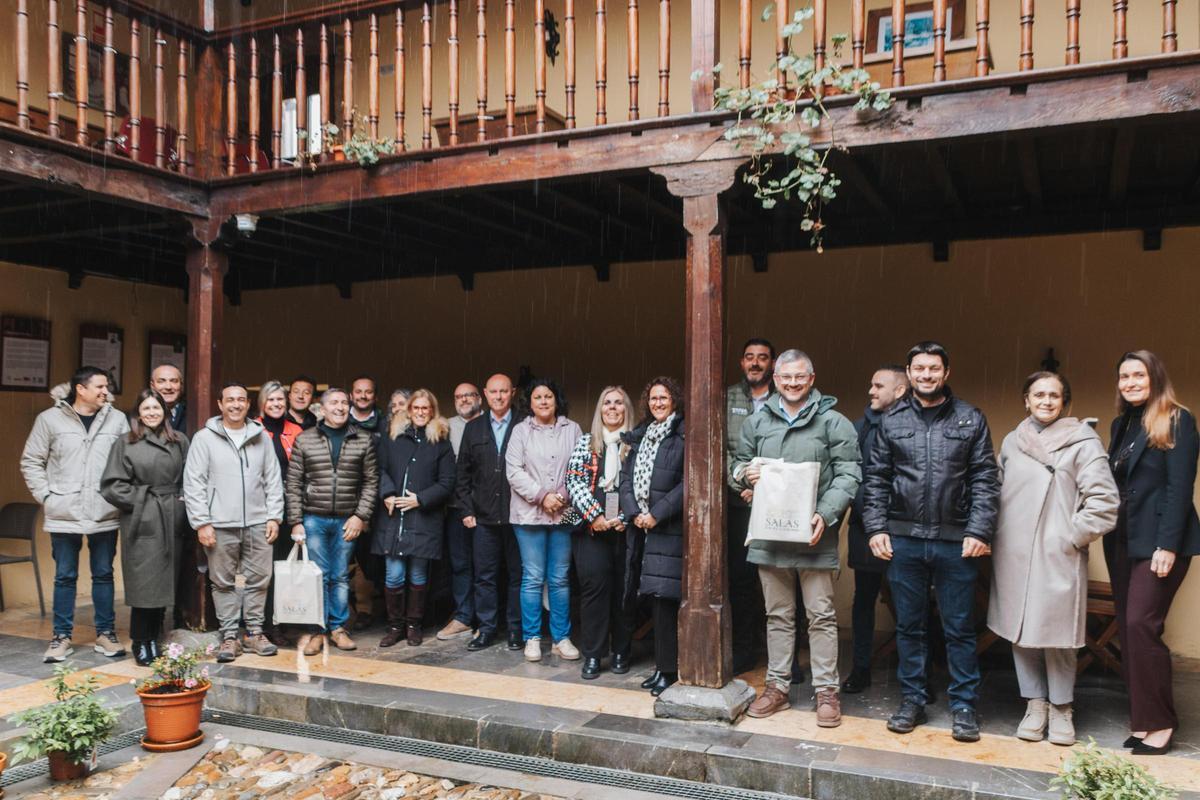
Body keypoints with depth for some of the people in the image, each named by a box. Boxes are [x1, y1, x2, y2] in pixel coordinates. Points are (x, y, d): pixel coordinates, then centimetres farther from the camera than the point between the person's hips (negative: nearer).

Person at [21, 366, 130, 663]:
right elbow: (31, 462, 5)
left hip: (105, 514, 1)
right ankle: (62, 637, 19)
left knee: (103, 574, 9)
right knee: (65, 576, 8)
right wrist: (46, 496, -3)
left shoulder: (117, 420, 1)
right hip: (64, 514, -1)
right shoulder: (50, 418, 0)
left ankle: (105, 634, 19)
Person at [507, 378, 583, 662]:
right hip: (529, 514, -1)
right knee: (533, 578, 2)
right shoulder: (521, 431, 3)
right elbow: (514, 471, -4)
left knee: (560, 579, 7)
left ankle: (561, 638, 16)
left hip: (564, 514, 1)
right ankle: (532, 638, 14)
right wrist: (542, 496, -11)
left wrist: (564, 496, -12)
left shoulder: (572, 430, 6)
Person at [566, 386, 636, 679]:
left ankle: (621, 652, 17)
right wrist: (594, 515, -9)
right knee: (594, 583, -7)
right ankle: (592, 655, 2)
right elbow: (574, 480, 2)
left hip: (624, 526, 0)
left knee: (623, 587, 3)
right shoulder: (586, 442, 10)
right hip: (591, 526, 0)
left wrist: (624, 518, -11)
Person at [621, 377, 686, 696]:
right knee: (657, 598, 10)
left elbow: (688, 482, -13)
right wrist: (634, 512, -2)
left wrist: (657, 514, -14)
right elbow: (626, 476, 13)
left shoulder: (684, 434, -5)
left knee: (664, 597, -7)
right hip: (642, 527, 6)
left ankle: (667, 669, 3)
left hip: (670, 528, -6)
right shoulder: (640, 436, 17)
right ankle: (664, 664, 18)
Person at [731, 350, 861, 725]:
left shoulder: (833, 422, -1)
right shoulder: (757, 422, 11)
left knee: (821, 616, 3)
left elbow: (848, 475, -5)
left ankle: (826, 690, 15)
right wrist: (746, 473, -3)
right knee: (777, 615, 13)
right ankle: (777, 686, 23)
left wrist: (825, 515, -17)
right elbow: (739, 465, 21)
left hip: (814, 536, -3)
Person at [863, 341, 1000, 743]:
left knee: (960, 629, 7)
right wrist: (876, 528, -2)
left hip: (956, 541, -1)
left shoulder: (971, 420, 3)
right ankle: (912, 700, 24)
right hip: (903, 540, 2)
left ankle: (963, 706, 19)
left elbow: (985, 480, 0)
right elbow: (876, 480, 7)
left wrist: (979, 532, -9)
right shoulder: (891, 421, 7)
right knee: (908, 626, 11)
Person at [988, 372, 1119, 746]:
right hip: (1012, 557, 4)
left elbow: (1105, 501, -6)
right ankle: (1035, 704, 20)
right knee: (1020, 632, 7)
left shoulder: (1083, 442, -2)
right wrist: (995, 537, 10)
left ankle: (1061, 708, 17)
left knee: (1056, 636, 0)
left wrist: (1074, 536, -7)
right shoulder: (1012, 442, 12)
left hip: (1058, 558, -4)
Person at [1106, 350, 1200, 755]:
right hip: (1122, 541, 7)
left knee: (1141, 625, -11)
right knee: (1128, 629, 7)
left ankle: (1159, 723, 1)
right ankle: (1142, 721, 16)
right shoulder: (1122, 424, 15)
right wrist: (1108, 534, 5)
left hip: (1158, 541, -7)